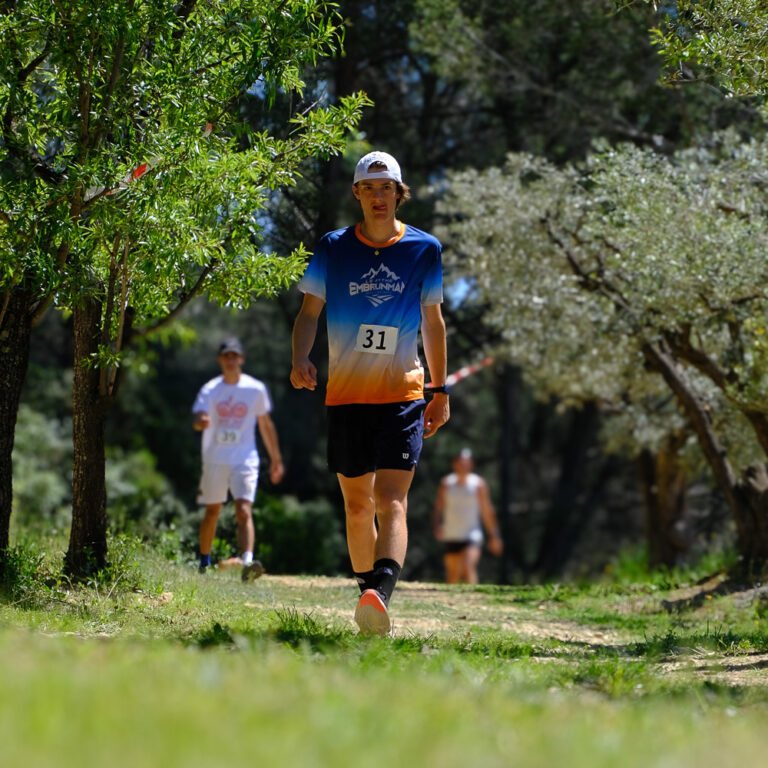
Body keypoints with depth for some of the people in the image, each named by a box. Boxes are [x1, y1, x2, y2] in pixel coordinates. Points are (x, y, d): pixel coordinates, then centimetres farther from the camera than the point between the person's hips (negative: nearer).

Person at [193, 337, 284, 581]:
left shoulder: (256, 389, 2)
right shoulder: (210, 390, 0)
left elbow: (266, 425, 12)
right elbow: (197, 420, -15)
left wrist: (276, 459, 14)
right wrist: (201, 421, -40)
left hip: (245, 459, -1)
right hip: (215, 460, 1)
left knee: (244, 511, -17)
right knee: (212, 512, 11)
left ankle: (247, 561, -32)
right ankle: (204, 563, 29)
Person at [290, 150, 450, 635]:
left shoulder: (424, 249, 4)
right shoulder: (334, 247, 3)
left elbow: (432, 321, 13)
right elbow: (310, 310, 6)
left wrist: (440, 390, 14)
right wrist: (301, 360, -14)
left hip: (403, 393, -2)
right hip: (346, 394, 2)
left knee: (392, 503, -17)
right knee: (357, 505, 8)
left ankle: (380, 595, -33)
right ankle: (368, 591, 22)